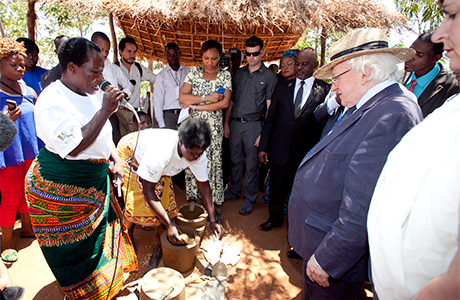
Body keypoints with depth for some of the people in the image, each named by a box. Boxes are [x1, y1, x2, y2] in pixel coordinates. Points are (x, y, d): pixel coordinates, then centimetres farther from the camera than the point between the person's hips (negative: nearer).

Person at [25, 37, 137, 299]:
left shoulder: (89, 93, 4)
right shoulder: (53, 101, -22)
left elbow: (104, 133, 15)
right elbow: (73, 147, -30)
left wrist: (116, 160, 6)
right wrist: (105, 110, -29)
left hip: (94, 181, 8)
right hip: (62, 190, -8)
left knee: (99, 235, 22)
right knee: (73, 248, 12)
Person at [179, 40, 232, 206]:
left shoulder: (225, 75, 3)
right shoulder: (194, 71, 6)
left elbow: (224, 103, -10)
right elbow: (182, 97, -4)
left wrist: (196, 106, -10)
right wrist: (207, 98, -12)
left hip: (214, 125, -1)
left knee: (212, 161, 1)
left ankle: (213, 200, 16)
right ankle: (194, 197, 21)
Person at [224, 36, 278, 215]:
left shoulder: (269, 76, 0)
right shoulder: (239, 73, 14)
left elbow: (270, 107, -4)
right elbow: (231, 100, 15)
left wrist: (264, 132, -11)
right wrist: (226, 122, 7)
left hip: (253, 124, -4)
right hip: (235, 123, 4)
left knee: (252, 163, 3)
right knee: (235, 160, 12)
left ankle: (250, 198, 17)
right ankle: (234, 192, 29)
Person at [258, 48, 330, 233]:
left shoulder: (325, 90, -2)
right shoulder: (282, 88, 8)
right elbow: (270, 119, 7)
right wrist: (263, 147, 3)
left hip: (306, 153, -2)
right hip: (280, 149, 3)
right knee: (277, 187, 15)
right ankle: (275, 218, 40)